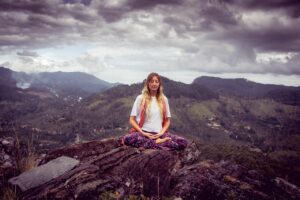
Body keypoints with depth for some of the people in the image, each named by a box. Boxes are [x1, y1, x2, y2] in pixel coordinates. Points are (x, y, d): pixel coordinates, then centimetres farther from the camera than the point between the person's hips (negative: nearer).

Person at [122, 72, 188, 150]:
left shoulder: (164, 99, 12)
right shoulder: (140, 98, 4)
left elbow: (167, 120, 16)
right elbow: (132, 120, 3)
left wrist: (161, 133, -3)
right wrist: (142, 133, -11)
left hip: (159, 134, 2)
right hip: (143, 133, -2)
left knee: (183, 142, -23)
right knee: (127, 139, -37)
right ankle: (159, 142, -28)